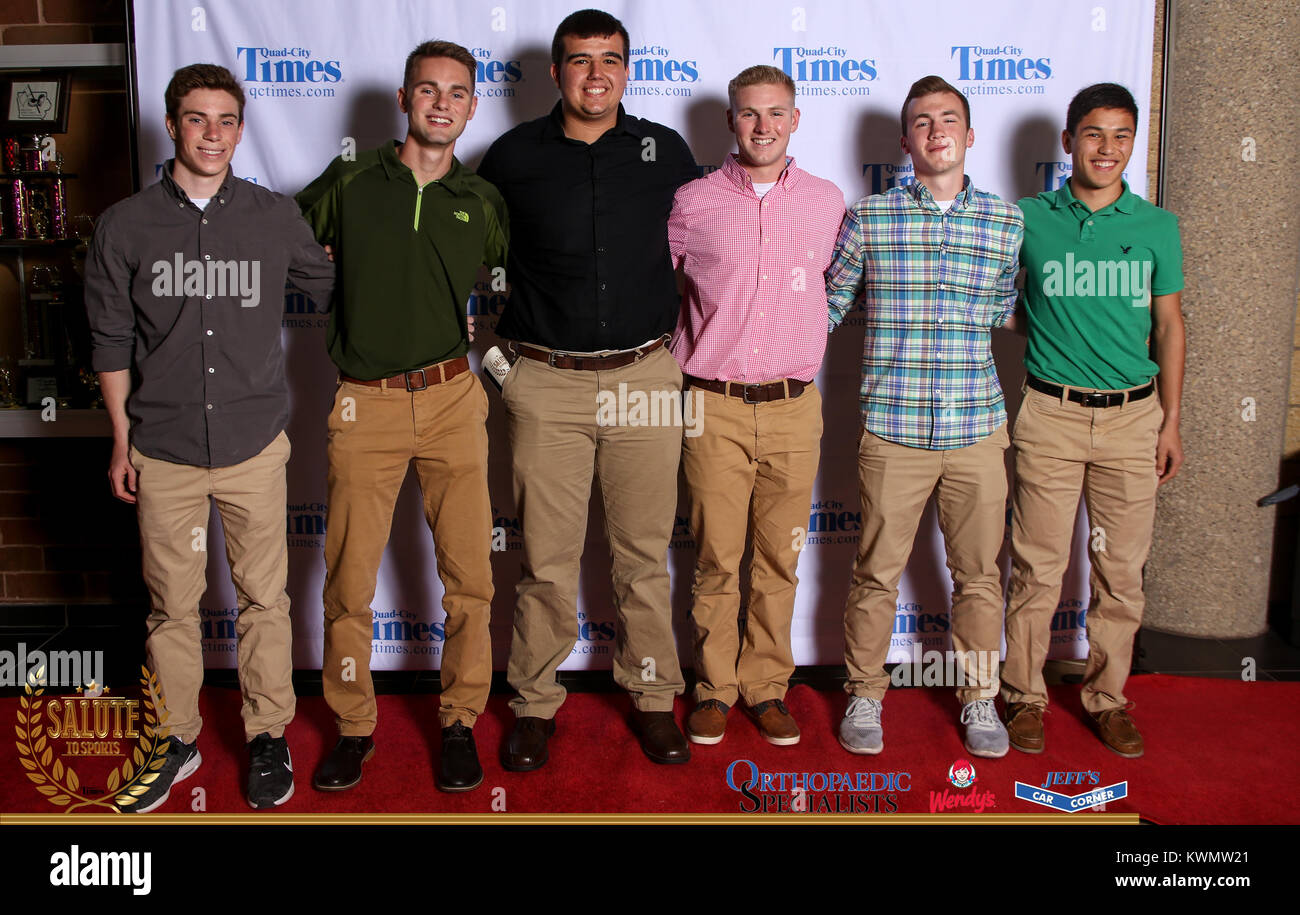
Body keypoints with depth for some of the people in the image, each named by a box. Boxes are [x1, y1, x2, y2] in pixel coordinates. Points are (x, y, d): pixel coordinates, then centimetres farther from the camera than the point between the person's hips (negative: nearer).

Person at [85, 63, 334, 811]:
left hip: (254, 445, 0)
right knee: (172, 603, 10)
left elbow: (332, 287, 16)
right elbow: (111, 341, 6)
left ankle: (269, 735, 23)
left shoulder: (276, 219, 1)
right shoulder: (126, 227, 0)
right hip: (163, 450, 0)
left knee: (264, 598, 7)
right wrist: (122, 439, 6)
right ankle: (177, 740, 27)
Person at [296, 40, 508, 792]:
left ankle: (460, 721, 20)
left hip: (453, 400, 1)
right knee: (349, 581, 3)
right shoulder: (349, 182, 5)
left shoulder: (483, 202, 8)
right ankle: (354, 725, 21)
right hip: (366, 406, -1)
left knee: (469, 575, 3)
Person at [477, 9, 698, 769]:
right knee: (547, 556, 3)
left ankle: (654, 697, 21)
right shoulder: (513, 156, 4)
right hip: (547, 384, -1)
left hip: (646, 376, 1)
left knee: (645, 551, 7)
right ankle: (536, 703, 18)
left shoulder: (667, 152, 7)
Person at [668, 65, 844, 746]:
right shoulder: (692, 203, 1)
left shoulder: (828, 202, 7)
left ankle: (767, 685, 23)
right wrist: (682, 364, 10)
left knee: (778, 559, 8)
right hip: (715, 408, -1)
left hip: (793, 408, 2)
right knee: (715, 558, 4)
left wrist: (804, 346, 14)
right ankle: (714, 687, 19)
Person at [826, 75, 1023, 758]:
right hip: (892, 429, -2)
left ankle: (978, 697, 28)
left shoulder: (1006, 223, 6)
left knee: (978, 573, 10)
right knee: (876, 572, 6)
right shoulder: (866, 218, 1)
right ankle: (864, 695, 25)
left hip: (978, 428, 2)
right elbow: (828, 304, 11)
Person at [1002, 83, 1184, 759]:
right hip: (1050, 415, -2)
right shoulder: (1027, 219, 1)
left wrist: (1170, 421, 7)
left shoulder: (1158, 227, 6)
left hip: (1133, 416, 2)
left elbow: (1168, 325, 10)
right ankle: (1025, 695, 17)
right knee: (1038, 566, 2)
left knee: (1121, 570, 7)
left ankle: (1107, 697, 23)